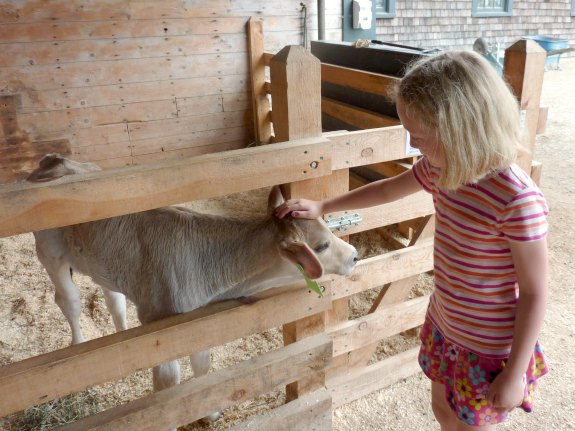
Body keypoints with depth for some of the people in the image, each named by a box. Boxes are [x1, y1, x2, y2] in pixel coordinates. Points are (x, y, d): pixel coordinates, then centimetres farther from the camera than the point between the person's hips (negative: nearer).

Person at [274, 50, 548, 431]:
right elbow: (388, 189, 9)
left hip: (491, 347, -6)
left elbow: (535, 293, -23)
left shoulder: (517, 199, -32)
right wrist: (322, 207, 12)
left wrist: (515, 373, -15)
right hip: (443, 324, 7)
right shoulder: (440, 168, -9)